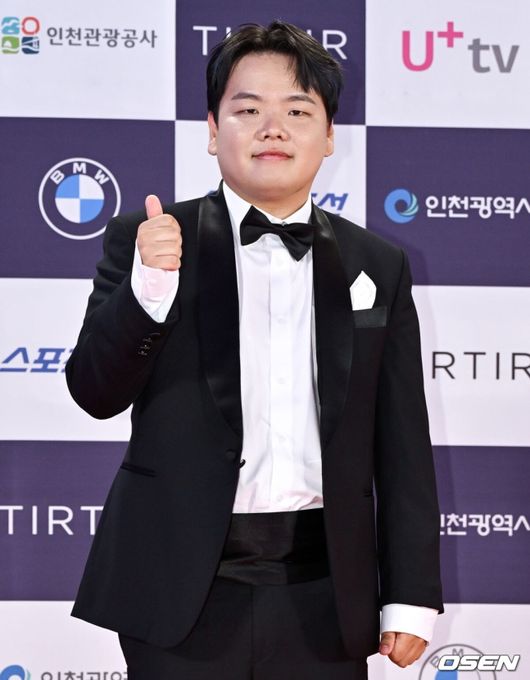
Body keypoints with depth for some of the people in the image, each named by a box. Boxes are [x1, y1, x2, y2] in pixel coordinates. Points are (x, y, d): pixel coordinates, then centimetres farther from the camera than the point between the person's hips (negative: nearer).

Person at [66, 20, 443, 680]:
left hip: (323, 590, 2)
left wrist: (411, 597, 4)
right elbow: (95, 393, -3)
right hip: (183, 586, -1)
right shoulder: (147, 239, 2)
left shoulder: (377, 267, 7)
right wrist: (148, 289, -20)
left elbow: (402, 445, 7)